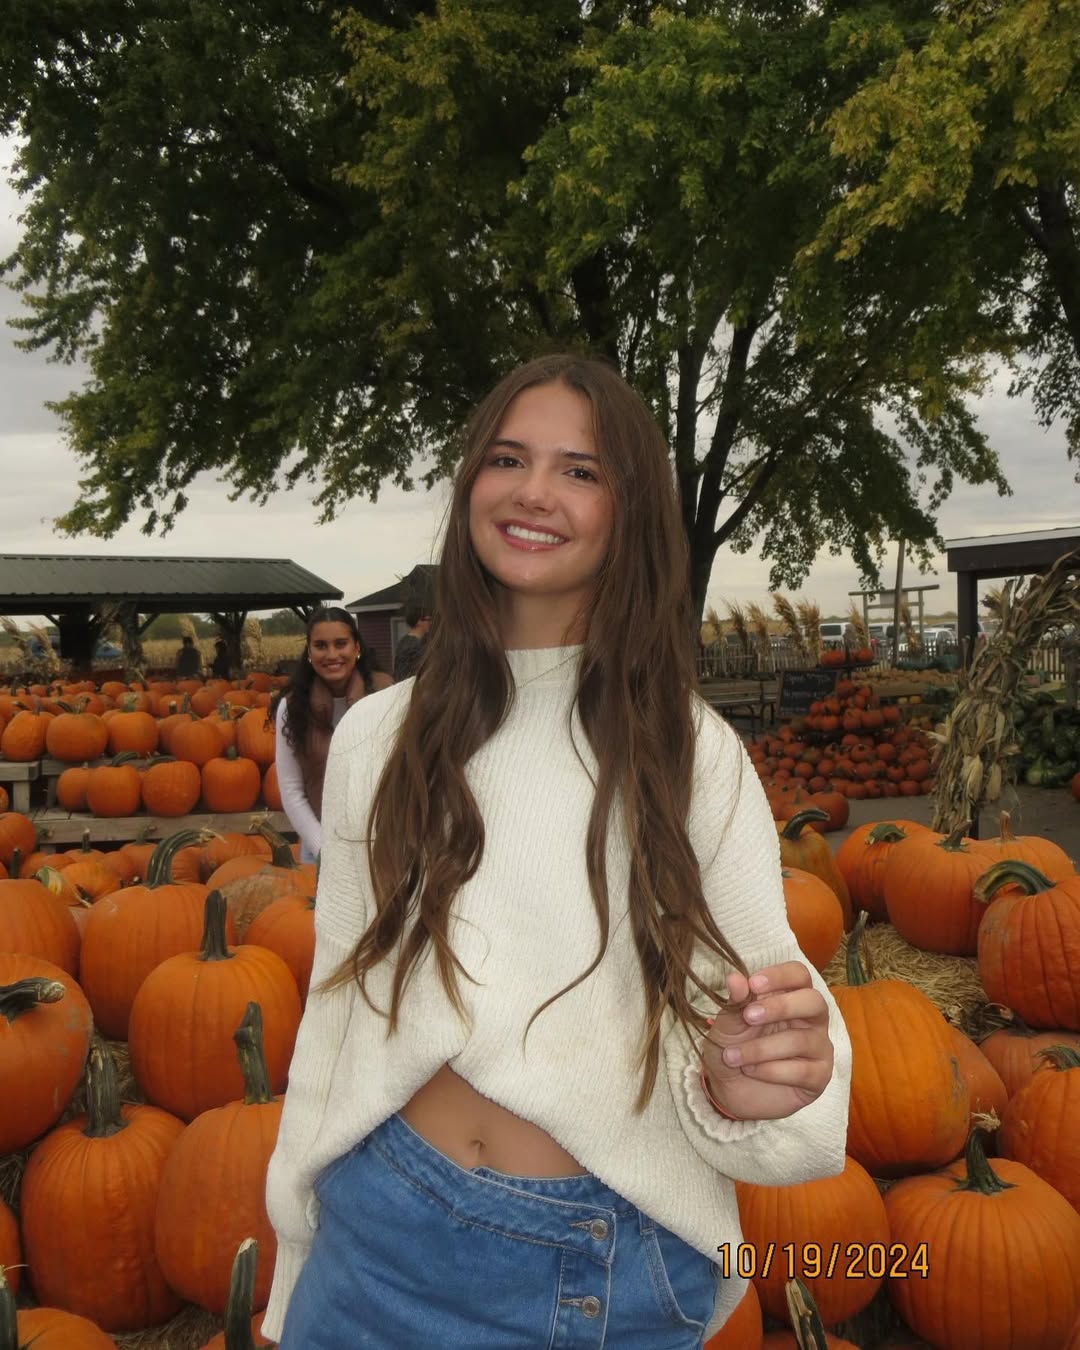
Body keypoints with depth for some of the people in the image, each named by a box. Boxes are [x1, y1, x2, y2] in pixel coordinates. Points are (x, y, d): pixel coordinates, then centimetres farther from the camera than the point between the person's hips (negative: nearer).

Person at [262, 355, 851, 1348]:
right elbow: (340, 1001, 3)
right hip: (386, 1234, 2)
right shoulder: (377, 738, -3)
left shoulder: (693, 752, -8)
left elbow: (762, 986, -8)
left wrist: (758, 1085, -31)